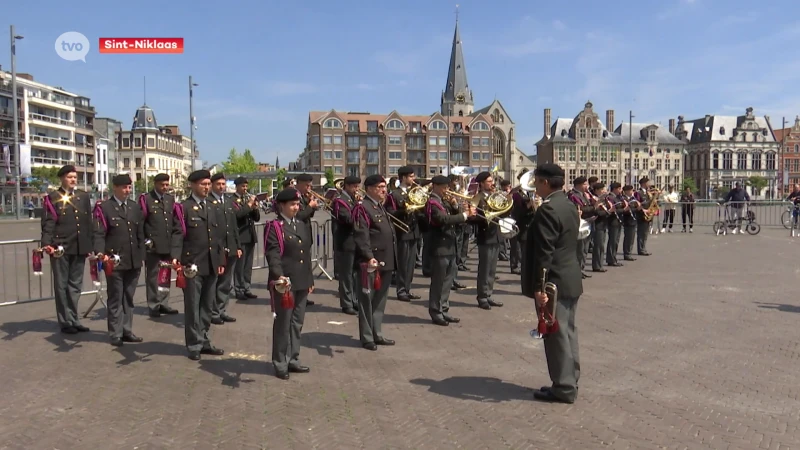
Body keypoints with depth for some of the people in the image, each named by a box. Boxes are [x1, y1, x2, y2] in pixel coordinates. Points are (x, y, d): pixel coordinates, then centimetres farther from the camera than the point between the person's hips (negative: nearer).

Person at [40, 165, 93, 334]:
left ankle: (74, 319, 19)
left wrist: (90, 245, 9)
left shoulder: (83, 196, 13)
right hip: (60, 248, -4)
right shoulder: (53, 197, 1)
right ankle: (66, 322, 11)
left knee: (75, 284, 11)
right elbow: (48, 223, -8)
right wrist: (47, 243, -20)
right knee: (62, 285, 4)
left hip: (80, 248, 4)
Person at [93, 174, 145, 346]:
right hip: (114, 261, -5)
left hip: (134, 261, 5)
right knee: (115, 299, 4)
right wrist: (100, 253, -27)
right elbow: (98, 234, -12)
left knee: (129, 298, 12)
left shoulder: (135, 207, 12)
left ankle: (127, 331, 21)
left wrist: (141, 256, 11)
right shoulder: (104, 207, -4)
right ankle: (116, 334, 12)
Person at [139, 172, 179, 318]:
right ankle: (153, 306, 10)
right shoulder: (146, 199, -1)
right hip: (152, 245, -5)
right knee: (153, 276, 3)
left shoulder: (171, 199, 14)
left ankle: (163, 303, 19)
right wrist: (144, 240, -9)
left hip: (168, 244, 5)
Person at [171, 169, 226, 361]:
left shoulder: (214, 208, 15)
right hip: (192, 264, -6)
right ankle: (194, 345, 11)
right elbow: (177, 233, -13)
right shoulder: (183, 207, -4)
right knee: (192, 306, 2)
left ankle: (204, 341, 24)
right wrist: (175, 256, -27)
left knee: (207, 305, 13)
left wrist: (221, 260, 12)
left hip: (211, 265, 6)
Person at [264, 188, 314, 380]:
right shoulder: (274, 227, -8)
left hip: (301, 283, 7)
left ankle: (293, 360, 25)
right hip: (284, 283, -7)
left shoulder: (302, 226, 14)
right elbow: (272, 255, -19)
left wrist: (310, 280, 17)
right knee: (283, 325, 2)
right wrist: (279, 276, -33)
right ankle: (280, 364, 14)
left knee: (297, 324, 14)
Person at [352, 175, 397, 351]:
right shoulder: (362, 208, -12)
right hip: (370, 262, -9)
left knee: (380, 300, 16)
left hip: (386, 261, 9)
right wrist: (369, 257, -30)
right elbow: (361, 236, -21)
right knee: (367, 300, 2)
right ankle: (367, 338, 11)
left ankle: (377, 334, 27)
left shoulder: (382, 207, 17)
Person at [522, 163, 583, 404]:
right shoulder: (569, 206, 12)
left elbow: (544, 253, -23)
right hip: (570, 279, 10)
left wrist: (539, 286, -22)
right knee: (567, 331, 16)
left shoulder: (548, 209, -19)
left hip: (554, 282, -10)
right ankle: (570, 380, 26)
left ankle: (563, 388, 7)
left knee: (556, 334, -1)